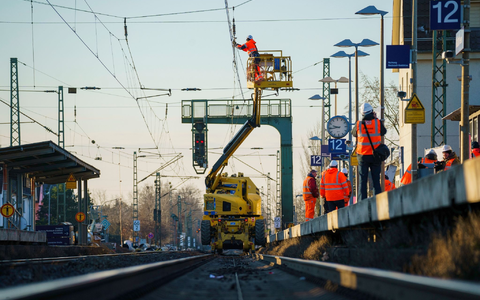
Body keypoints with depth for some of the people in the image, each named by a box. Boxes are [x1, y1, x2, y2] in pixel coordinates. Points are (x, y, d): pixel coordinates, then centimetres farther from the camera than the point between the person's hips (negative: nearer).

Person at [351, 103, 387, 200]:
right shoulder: (378, 122, -7)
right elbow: (383, 132, 13)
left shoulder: (359, 124, -6)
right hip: (375, 155, 0)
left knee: (362, 181, 5)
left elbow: (353, 133, 14)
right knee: (376, 180, 5)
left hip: (363, 156, 0)